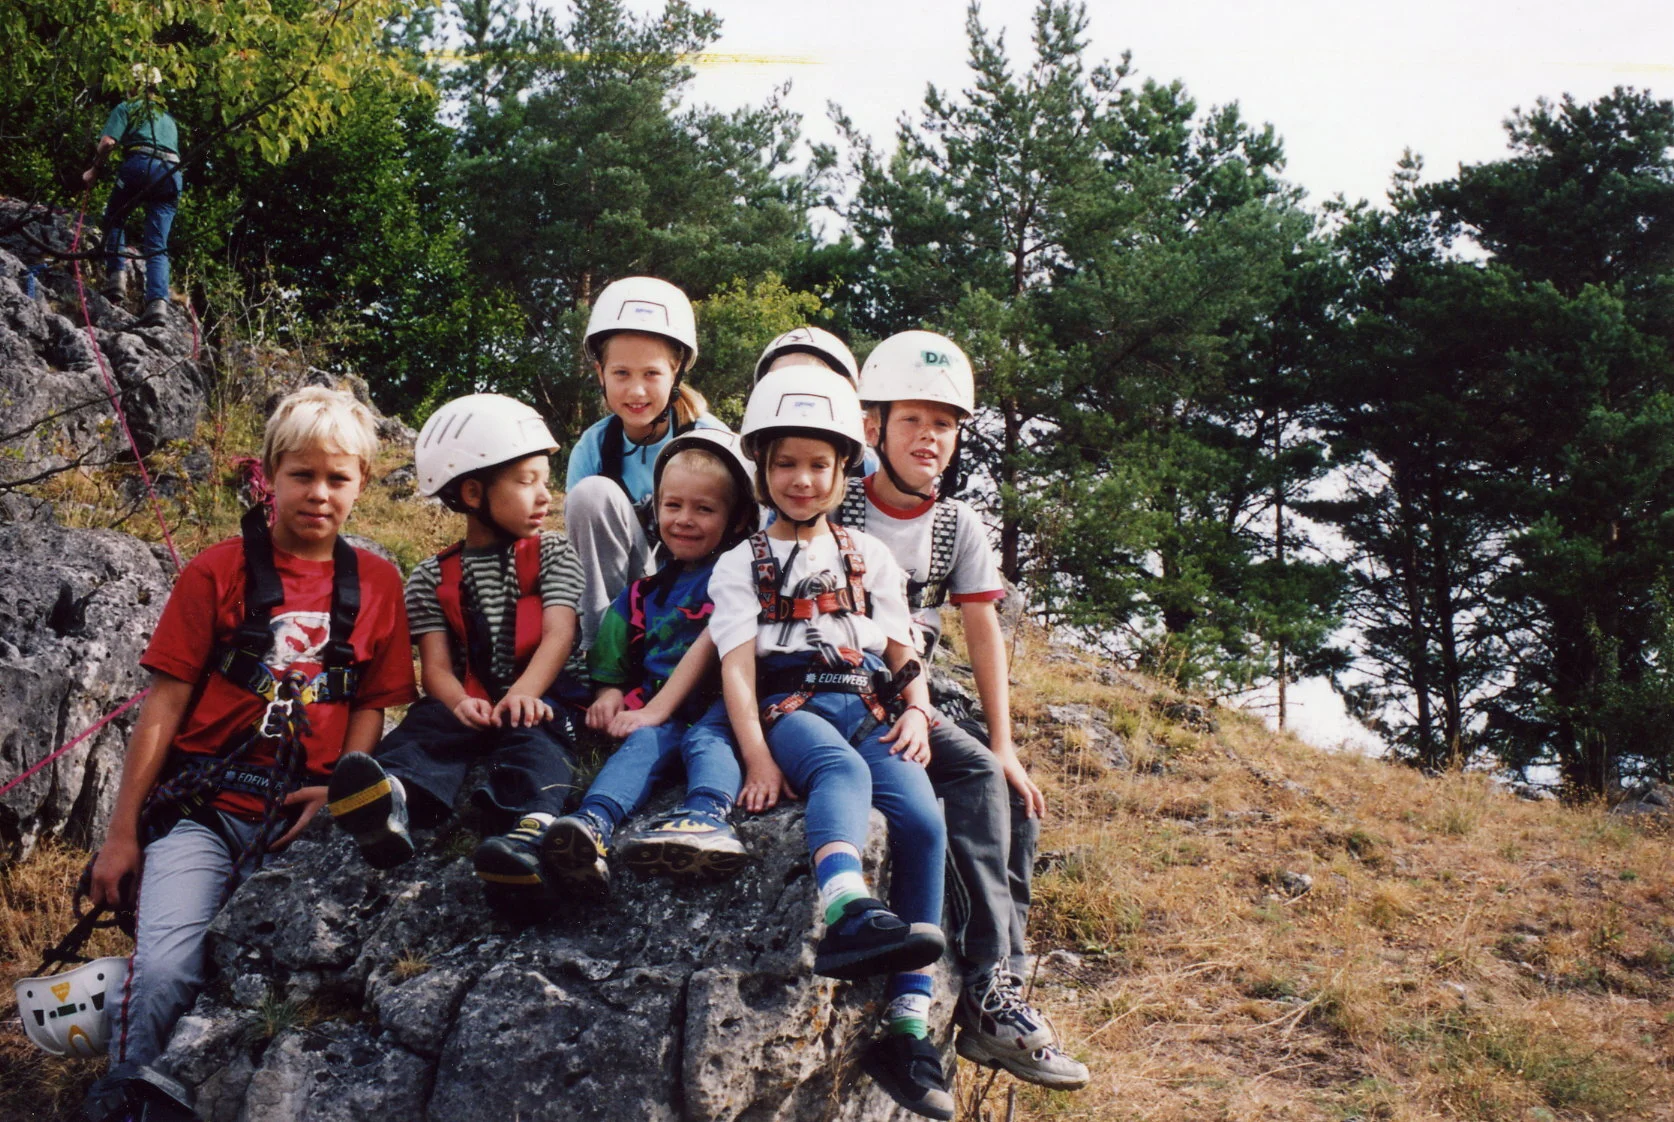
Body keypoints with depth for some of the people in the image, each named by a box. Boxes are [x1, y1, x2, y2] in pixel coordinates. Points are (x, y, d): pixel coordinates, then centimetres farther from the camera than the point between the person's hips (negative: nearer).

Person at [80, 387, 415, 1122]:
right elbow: (165, 703, 2)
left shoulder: (376, 583, 9)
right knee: (166, 967, -21)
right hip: (203, 806, -2)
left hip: (300, 817, 2)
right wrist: (121, 832, 2)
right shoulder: (218, 571, 3)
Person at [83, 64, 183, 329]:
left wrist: (93, 170, 11)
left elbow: (108, 141, 0)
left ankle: (116, 275, -1)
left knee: (113, 220, 18)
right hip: (172, 173, 4)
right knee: (157, 246, 0)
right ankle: (158, 302, -18)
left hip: (140, 164, -4)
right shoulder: (168, 116, 32)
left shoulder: (127, 108, 14)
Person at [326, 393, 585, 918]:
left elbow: (559, 634, -4)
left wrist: (522, 694, -24)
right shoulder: (432, 578, 15)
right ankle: (392, 800, -65)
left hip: (533, 703, -1)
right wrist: (462, 703, -22)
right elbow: (436, 665, 3)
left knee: (534, 739, -35)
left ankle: (530, 832, -67)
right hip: (466, 707, 2)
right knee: (421, 729, -31)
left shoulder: (552, 553, 13)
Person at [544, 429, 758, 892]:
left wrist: (658, 709, -11)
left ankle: (707, 818, -64)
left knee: (708, 738, -34)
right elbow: (615, 661, 20)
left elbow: (709, 647, -7)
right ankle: (592, 824, -57)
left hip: (717, 703, -2)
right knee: (645, 742, -28)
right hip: (656, 712, 3)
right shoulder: (647, 588, 22)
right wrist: (609, 692, -3)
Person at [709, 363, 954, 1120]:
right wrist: (758, 760, -14)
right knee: (844, 772, -39)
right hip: (791, 708, -3)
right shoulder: (742, 565, 14)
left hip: (870, 707, 3)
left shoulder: (869, 556, 24)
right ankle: (847, 915, -70)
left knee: (922, 819, -27)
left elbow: (902, 651, 21)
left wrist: (916, 710, -1)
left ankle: (908, 1028, -28)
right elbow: (737, 666, 1)